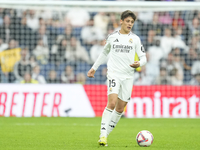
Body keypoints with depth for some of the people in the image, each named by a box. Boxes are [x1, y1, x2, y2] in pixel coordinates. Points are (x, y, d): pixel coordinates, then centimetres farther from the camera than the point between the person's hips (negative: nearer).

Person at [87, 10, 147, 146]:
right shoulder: (112, 37, 8)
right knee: (112, 103, -20)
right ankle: (103, 134, -20)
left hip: (128, 77, 2)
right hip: (114, 74, -2)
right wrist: (94, 68, 27)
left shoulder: (135, 39, 6)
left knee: (120, 108, 5)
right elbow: (105, 52, 25)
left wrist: (139, 63, -16)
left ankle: (107, 133, 18)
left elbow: (143, 57, 7)